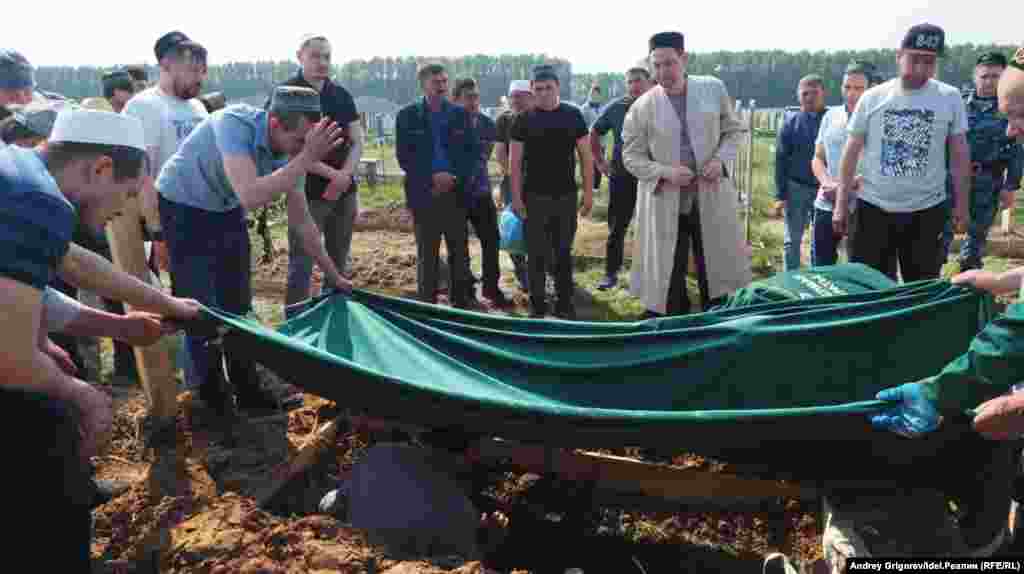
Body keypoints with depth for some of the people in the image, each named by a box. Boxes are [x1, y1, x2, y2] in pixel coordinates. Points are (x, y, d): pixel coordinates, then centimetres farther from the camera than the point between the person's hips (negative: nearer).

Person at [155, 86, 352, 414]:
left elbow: (301, 221, -3)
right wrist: (307, 159, -46)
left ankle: (248, 390, 25)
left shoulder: (290, 149, -14)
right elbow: (250, 197, -46)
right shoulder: (233, 124, -33)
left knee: (237, 306, 11)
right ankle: (212, 400, 13)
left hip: (226, 213, 6)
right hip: (181, 210, -6)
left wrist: (333, 275, 0)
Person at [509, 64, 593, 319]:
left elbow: (585, 156, 4)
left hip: (566, 195, 1)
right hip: (535, 197, -1)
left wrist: (588, 192, -1)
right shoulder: (523, 120, 0)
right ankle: (538, 305, 14)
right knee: (537, 254, 3)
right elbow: (515, 161, -1)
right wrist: (516, 197, -8)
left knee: (564, 252, 10)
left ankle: (564, 304, 20)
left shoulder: (573, 115, 3)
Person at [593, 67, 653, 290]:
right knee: (616, 228, 5)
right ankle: (611, 273, 16)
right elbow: (594, 134, 12)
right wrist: (600, 162, 7)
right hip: (621, 177, 1)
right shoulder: (615, 108, -1)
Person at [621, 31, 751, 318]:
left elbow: (733, 130, 11)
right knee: (666, 283, 4)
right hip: (664, 203, -2)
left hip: (710, 198, 2)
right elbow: (632, 157, -2)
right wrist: (666, 172, -18)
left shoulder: (714, 89, 1)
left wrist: (720, 159, -9)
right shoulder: (641, 107, -5)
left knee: (716, 274, 11)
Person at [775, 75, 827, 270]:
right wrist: (781, 195, -5)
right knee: (792, 241, 7)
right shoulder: (791, 122, 0)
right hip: (796, 188, 0)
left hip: (823, 189, 0)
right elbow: (781, 159, -1)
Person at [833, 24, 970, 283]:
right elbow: (851, 153, 2)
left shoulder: (950, 98, 0)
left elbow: (959, 153, 7)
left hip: (927, 210, 1)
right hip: (873, 207, 0)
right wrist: (841, 204, 0)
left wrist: (961, 202, 5)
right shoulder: (872, 98, -2)